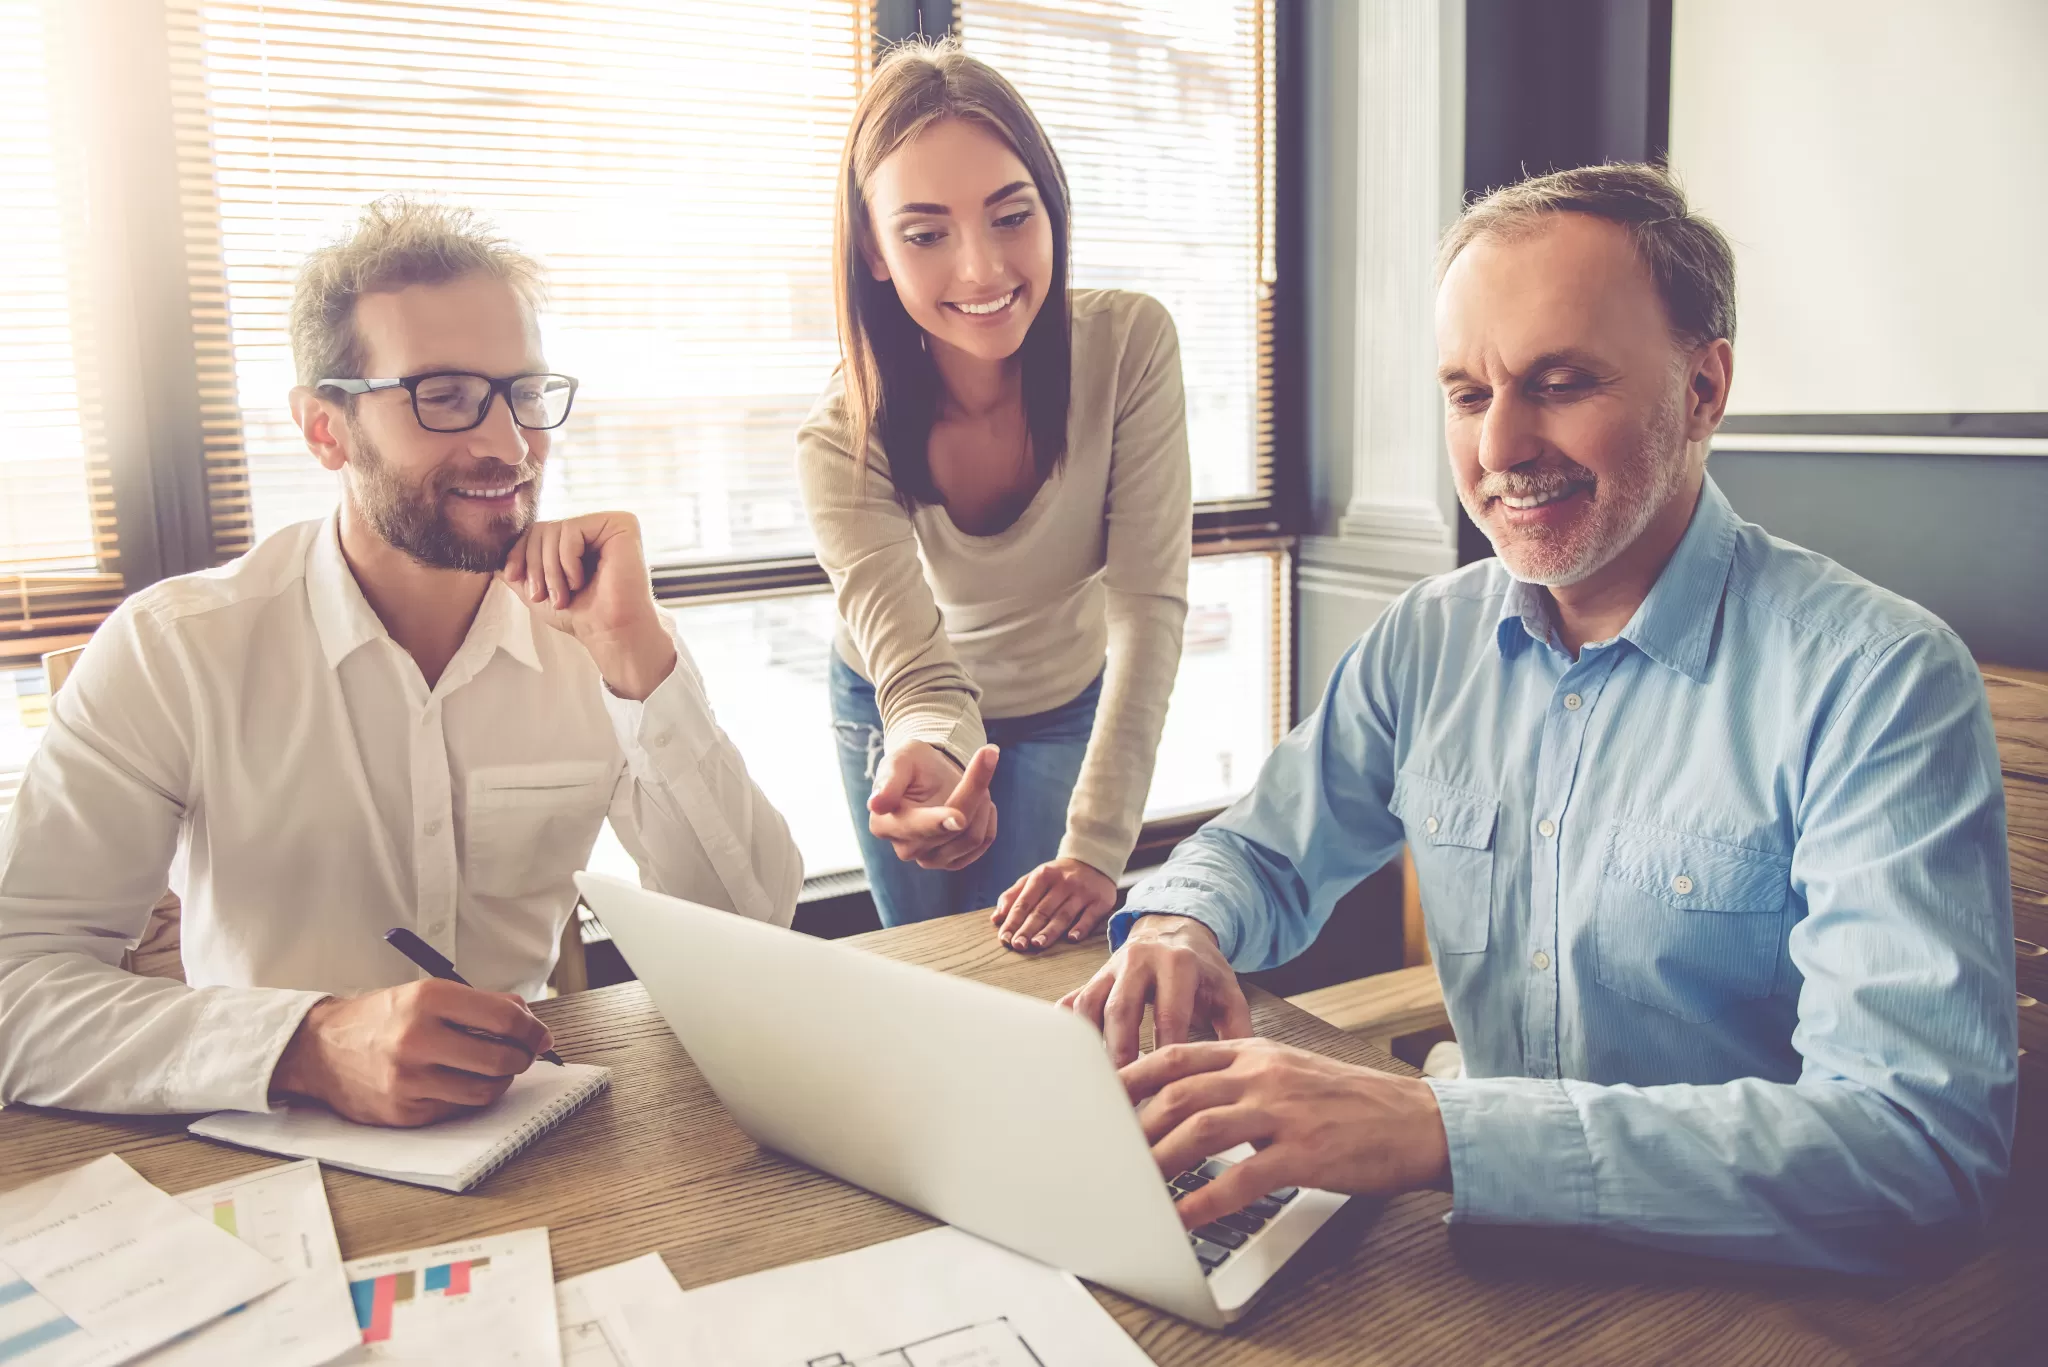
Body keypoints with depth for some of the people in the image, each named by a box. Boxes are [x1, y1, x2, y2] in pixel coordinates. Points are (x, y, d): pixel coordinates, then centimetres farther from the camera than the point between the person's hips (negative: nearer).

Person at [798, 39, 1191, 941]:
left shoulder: (1131, 347, -28)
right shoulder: (841, 445, -28)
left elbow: (1147, 602, -29)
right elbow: (915, 670, -36)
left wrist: (1097, 846, -37)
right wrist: (930, 760, -61)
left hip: (1070, 709, 0)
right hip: (896, 708, 0)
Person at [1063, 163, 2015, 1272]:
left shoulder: (1878, 682, -15)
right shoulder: (1425, 642, 2)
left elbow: (1926, 1140, -25)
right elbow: (1270, 855, 13)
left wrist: (1442, 1132, -36)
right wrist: (1181, 923, -12)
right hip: (1491, 1260, 5)